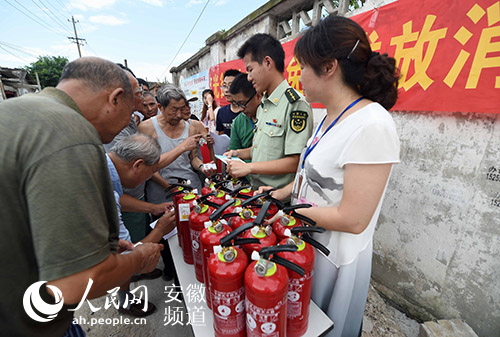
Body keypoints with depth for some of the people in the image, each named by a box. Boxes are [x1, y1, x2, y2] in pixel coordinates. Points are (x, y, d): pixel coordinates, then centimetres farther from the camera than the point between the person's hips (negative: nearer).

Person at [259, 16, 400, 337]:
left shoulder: (372, 125, -26)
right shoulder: (331, 117, 1)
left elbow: (352, 220, -26)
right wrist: (279, 193, 6)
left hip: (337, 255, -7)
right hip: (307, 241, 8)